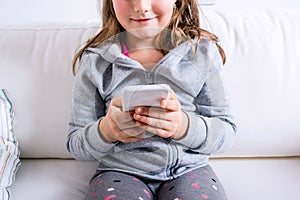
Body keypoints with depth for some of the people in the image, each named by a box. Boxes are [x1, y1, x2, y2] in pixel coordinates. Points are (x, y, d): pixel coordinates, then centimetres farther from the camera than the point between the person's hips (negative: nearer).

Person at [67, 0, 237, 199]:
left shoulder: (203, 51, 1)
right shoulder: (94, 61, 0)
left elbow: (227, 131, -1)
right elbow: (75, 144, 2)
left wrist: (184, 125, -23)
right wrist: (107, 130, -21)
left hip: (188, 170, 1)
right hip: (120, 172, 0)